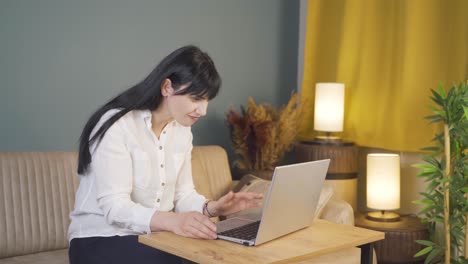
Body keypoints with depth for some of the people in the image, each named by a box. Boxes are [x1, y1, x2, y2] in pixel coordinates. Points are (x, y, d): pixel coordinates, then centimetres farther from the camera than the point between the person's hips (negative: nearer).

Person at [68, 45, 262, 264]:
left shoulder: (182, 129, 5)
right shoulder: (117, 125, -19)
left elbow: (182, 194, 5)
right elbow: (114, 206, -26)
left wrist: (211, 207, -16)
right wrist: (172, 221, -42)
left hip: (153, 236, 6)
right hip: (102, 239, -6)